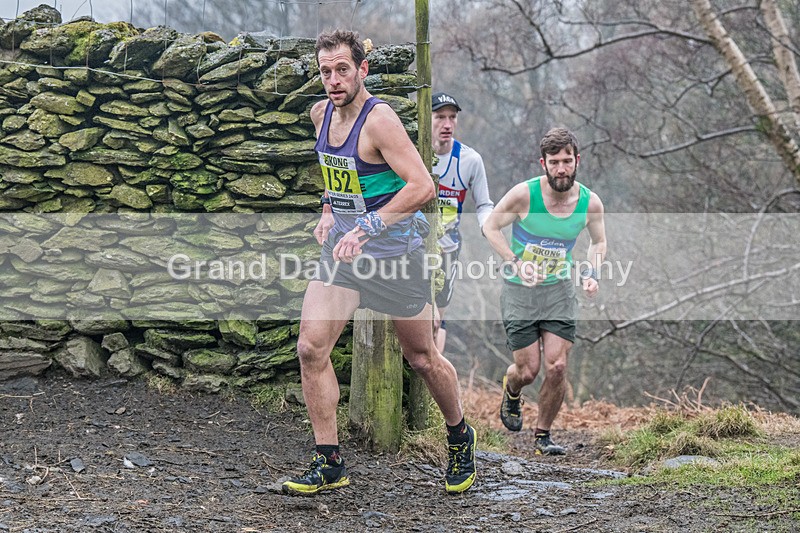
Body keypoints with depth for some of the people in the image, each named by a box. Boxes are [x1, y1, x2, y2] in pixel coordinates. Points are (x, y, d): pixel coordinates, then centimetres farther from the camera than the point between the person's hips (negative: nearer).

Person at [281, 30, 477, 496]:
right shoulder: (322, 113, 4)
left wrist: (367, 226, -33)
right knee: (311, 348, -9)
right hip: (343, 248, 6)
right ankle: (329, 464, 0)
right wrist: (329, 211, 12)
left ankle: (460, 438, 35)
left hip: (394, 249, -6)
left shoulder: (379, 119, -20)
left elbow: (423, 186, -28)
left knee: (423, 360, 8)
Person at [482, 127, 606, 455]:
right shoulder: (524, 194, -17)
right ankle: (511, 390, 37)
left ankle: (543, 435, 14)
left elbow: (599, 242, 13)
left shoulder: (590, 203, -8)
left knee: (556, 368, -8)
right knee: (528, 370, -2)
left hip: (560, 290, 2)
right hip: (519, 291, -2)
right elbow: (490, 227, -5)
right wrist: (517, 264, -18)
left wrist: (591, 274, -4)